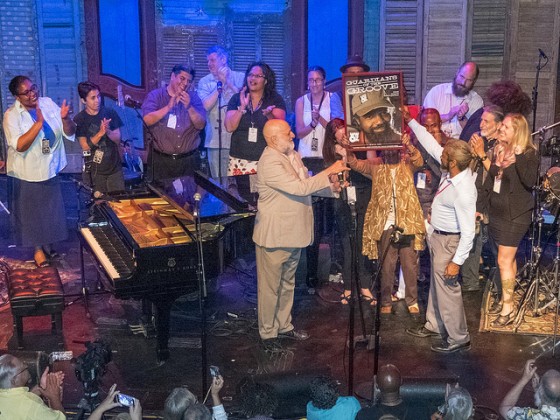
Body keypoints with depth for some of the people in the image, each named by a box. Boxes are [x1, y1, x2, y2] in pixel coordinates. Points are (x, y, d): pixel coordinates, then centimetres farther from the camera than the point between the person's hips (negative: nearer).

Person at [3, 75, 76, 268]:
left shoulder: (48, 103, -5)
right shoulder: (11, 115, -16)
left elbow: (70, 133, -5)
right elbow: (19, 145, -29)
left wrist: (65, 118, -26)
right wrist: (38, 123, -35)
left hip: (51, 169, 4)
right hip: (28, 173, -4)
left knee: (52, 210, 17)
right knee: (31, 211, 11)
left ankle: (48, 244, 39)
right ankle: (38, 248, 30)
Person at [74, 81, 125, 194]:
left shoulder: (110, 113, 0)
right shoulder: (79, 119, -5)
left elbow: (118, 140, -1)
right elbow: (85, 146, -10)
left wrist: (108, 131, -21)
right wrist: (100, 133, -24)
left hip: (114, 168, 2)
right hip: (94, 171, -2)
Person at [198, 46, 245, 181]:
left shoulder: (240, 77, 4)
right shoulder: (204, 82, 6)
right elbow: (207, 105, -9)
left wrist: (228, 82, -9)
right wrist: (221, 83, -7)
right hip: (216, 141, 1)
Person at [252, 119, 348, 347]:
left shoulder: (292, 155, 8)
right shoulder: (270, 163, -23)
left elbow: (304, 186, 17)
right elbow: (300, 187, -27)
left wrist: (331, 187, 3)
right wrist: (329, 172, -22)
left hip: (294, 233, 9)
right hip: (274, 235, -9)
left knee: (288, 284, 21)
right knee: (271, 286, 4)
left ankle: (284, 326, 35)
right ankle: (267, 333, 17)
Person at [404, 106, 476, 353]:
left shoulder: (464, 192, -31)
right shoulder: (453, 171, -8)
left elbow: (468, 232, -27)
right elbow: (431, 145, 5)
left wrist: (457, 261, -25)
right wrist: (410, 121, 9)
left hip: (449, 242, -9)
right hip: (437, 237, 9)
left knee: (447, 289, 1)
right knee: (436, 284, 21)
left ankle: (458, 338, 15)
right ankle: (434, 325, 38)